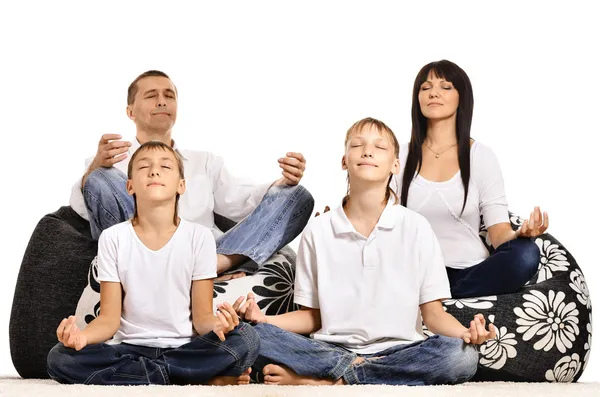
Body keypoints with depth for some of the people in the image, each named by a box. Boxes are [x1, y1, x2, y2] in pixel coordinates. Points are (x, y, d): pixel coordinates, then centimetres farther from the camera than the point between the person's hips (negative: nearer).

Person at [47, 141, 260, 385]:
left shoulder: (199, 236, -2)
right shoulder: (113, 238, 0)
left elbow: (201, 316, -1)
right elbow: (109, 318, -1)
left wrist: (216, 324, -27)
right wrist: (82, 335, -24)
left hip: (183, 348, -2)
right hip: (130, 349, 2)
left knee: (245, 340, -29)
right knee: (60, 358, -28)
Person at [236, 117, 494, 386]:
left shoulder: (415, 228, 3)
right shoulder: (318, 231, 6)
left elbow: (434, 314, 3)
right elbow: (311, 316, 10)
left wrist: (466, 333, -19)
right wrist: (263, 319, -9)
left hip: (397, 351, 1)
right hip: (330, 350, 0)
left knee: (462, 357, -33)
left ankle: (326, 380, -25)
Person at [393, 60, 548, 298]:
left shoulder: (481, 156, 5)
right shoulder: (401, 156, 10)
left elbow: (498, 230, -1)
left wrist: (519, 234, -24)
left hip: (469, 273, 1)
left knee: (525, 254, -31)